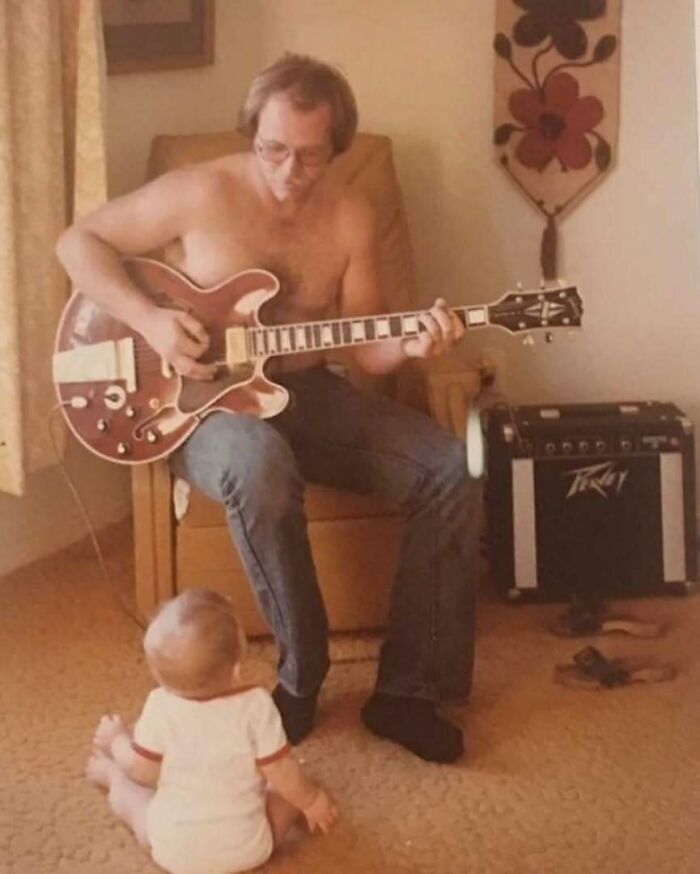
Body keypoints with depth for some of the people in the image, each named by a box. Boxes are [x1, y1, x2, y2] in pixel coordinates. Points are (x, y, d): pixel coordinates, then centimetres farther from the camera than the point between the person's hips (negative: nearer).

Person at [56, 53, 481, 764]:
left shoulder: (350, 217, 1)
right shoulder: (202, 192, -11)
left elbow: (364, 344, 3)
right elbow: (78, 241, -4)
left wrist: (410, 344, -21)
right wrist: (147, 319, -19)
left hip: (306, 394, 5)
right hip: (200, 399, -4)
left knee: (449, 468, -16)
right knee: (261, 464, -41)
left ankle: (408, 687, -8)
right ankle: (301, 676, -19)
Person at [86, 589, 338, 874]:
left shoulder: (160, 708, -20)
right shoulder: (256, 705, -23)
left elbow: (142, 770, -8)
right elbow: (280, 771, -15)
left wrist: (117, 740, 12)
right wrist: (311, 800, 5)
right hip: (248, 850, -1)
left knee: (128, 790, 25)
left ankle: (112, 775, 54)